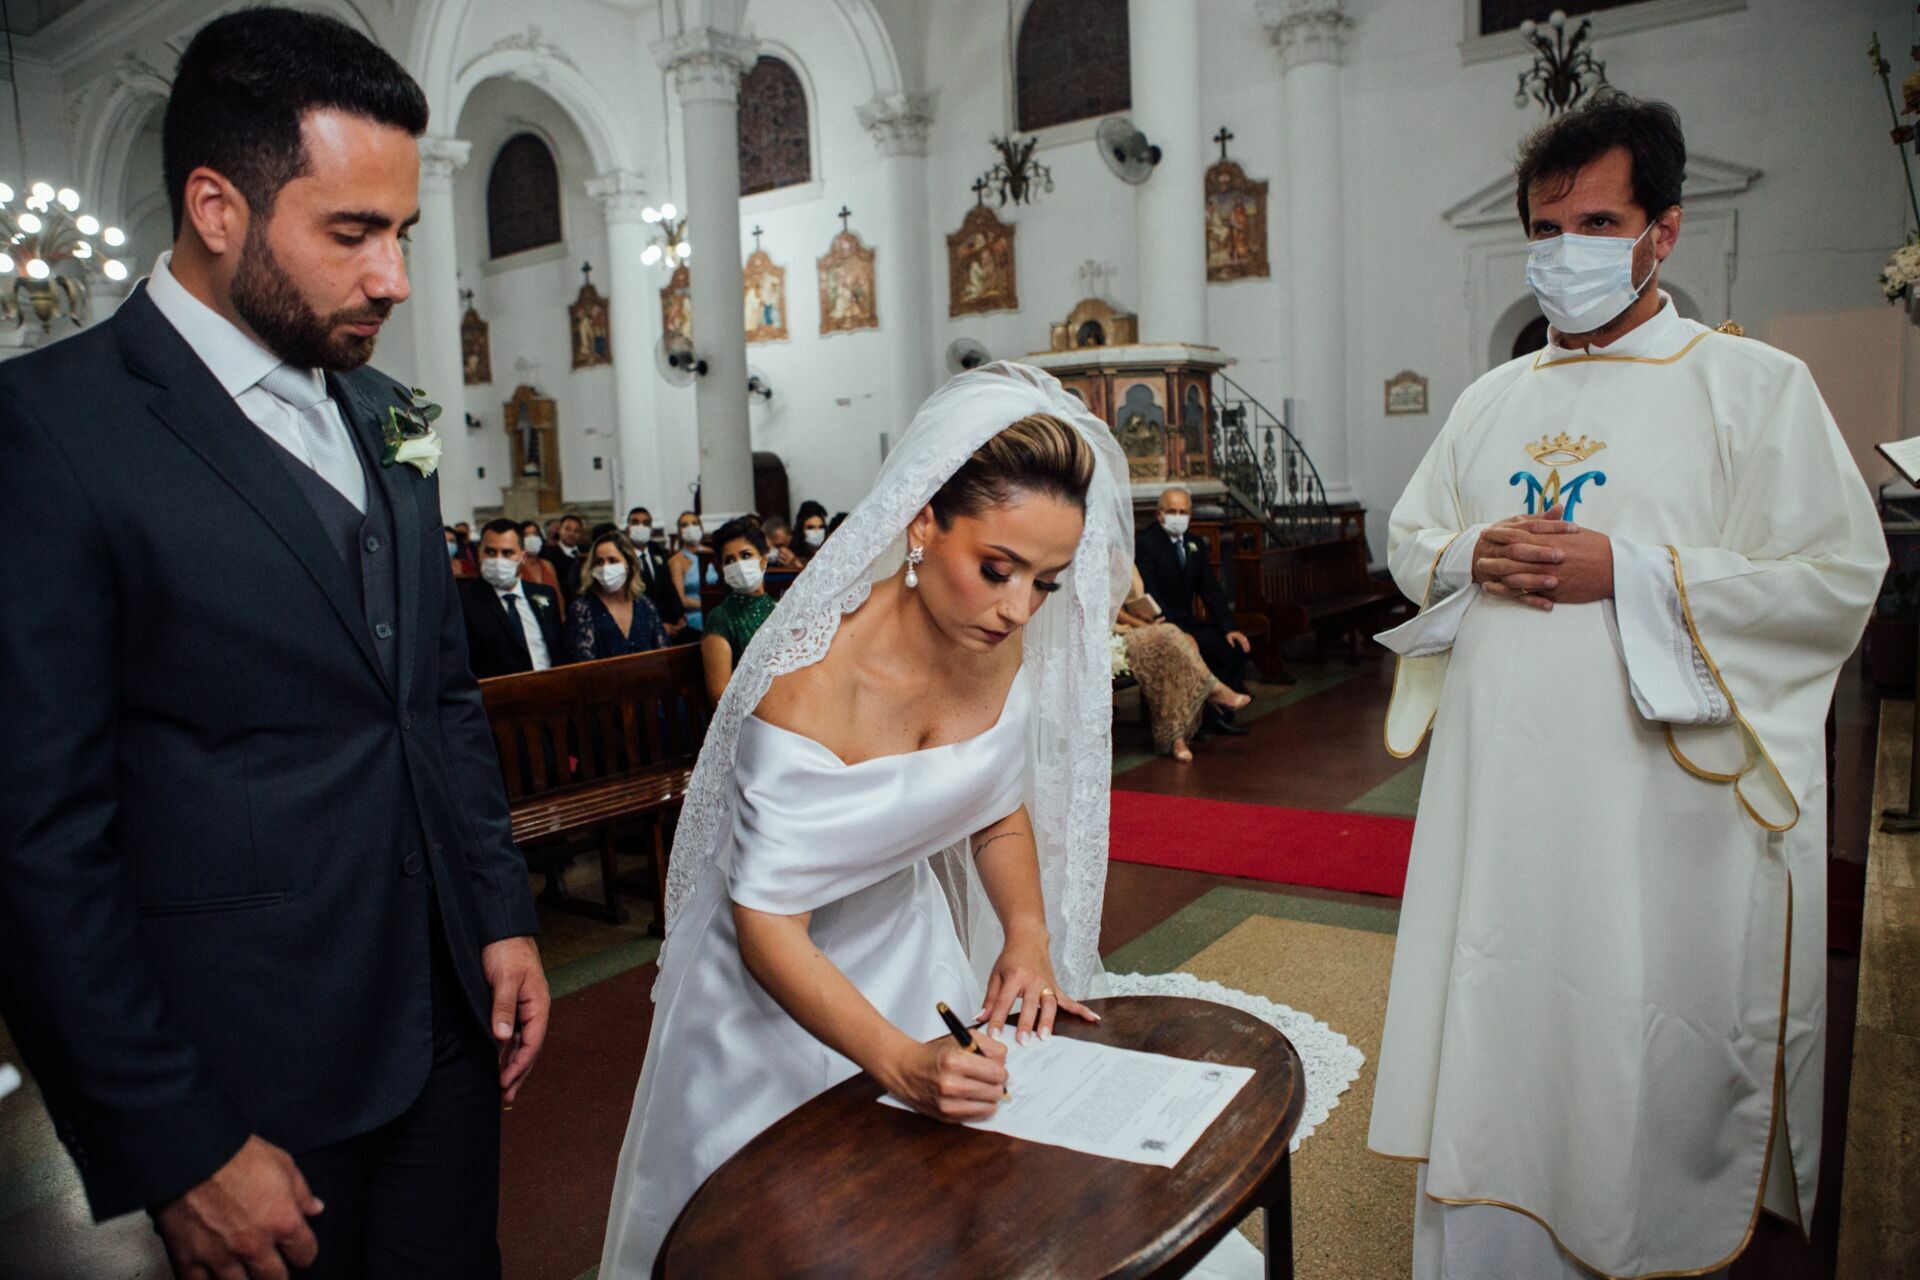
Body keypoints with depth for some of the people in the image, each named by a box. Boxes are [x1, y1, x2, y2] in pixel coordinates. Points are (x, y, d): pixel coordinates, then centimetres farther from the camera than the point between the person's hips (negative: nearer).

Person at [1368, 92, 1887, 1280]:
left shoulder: (1755, 385, -1)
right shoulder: (1492, 401, 13)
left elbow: (1840, 579, -7)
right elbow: (1408, 537, 18)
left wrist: (1633, 573, -17)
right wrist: (1469, 557, -5)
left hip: (1663, 792, -4)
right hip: (1500, 786, 5)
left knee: (1649, 1045, 6)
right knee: (1495, 1032, 13)